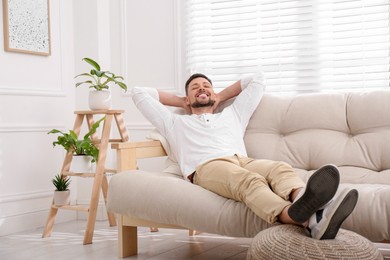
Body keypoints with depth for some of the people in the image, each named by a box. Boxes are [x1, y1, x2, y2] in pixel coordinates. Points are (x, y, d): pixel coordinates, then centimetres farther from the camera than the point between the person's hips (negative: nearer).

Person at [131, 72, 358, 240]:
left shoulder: (232, 115, 39)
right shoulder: (175, 123, 34)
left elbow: (258, 79, 46)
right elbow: (139, 93, 39)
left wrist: (221, 97, 46)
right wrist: (181, 101, 43)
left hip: (243, 161, 4)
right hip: (207, 167, -4)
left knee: (281, 169, -33)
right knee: (250, 181, -40)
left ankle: (315, 216, -67)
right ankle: (300, 217, -72)